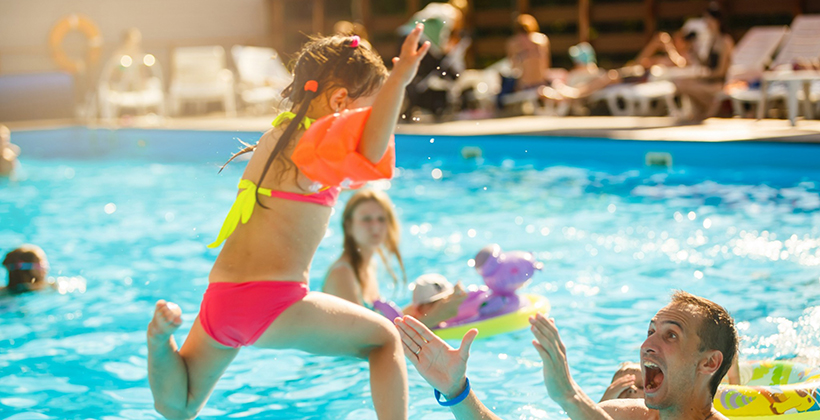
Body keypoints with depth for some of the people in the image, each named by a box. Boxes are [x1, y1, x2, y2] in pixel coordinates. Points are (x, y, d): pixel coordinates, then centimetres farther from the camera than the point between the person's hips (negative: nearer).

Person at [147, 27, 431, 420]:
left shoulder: (277, 134, 18)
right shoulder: (315, 142, -9)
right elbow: (369, 152, -33)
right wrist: (397, 82, -35)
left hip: (218, 299, 7)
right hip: (273, 301, -7)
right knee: (384, 338, 12)